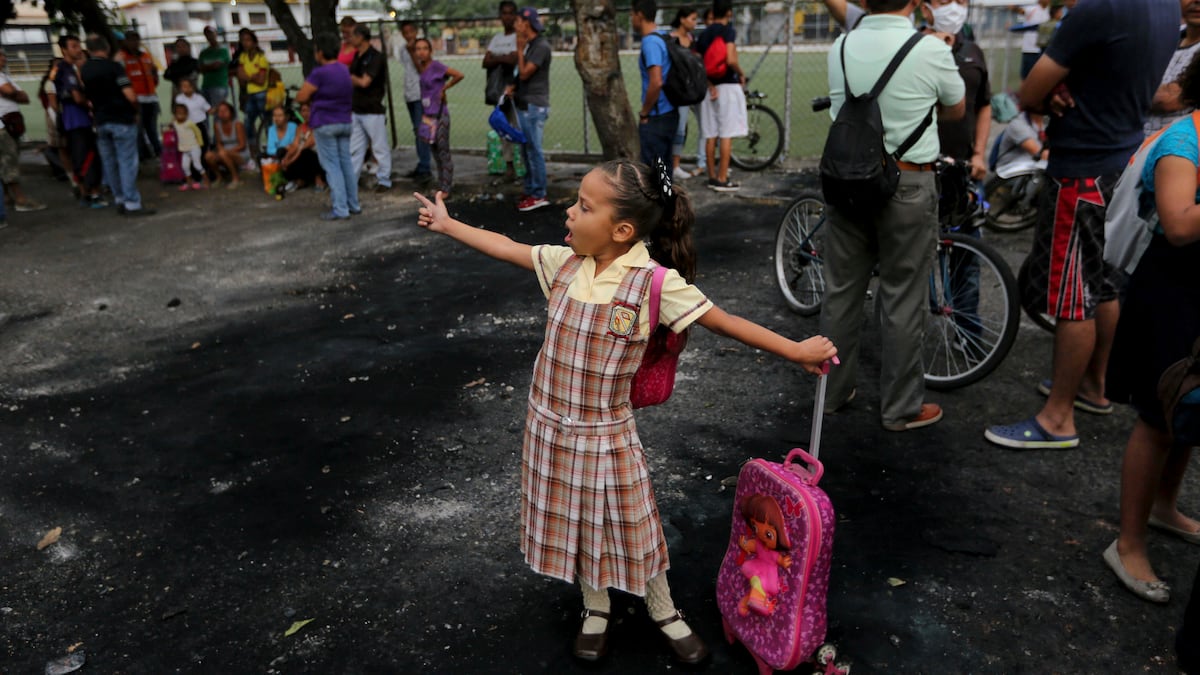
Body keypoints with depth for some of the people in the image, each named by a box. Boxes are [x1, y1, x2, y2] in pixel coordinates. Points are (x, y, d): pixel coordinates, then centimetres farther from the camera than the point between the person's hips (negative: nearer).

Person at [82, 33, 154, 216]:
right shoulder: (114, 67, -12)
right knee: (127, 162, -5)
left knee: (110, 163, 12)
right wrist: (135, 110, 0)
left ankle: (120, 200, 18)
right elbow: (130, 96, -18)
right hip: (122, 120, -6)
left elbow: (87, 98, 9)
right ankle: (132, 203, -6)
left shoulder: (83, 70, 6)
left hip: (101, 121, 6)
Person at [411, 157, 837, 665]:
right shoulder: (566, 263, -6)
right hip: (550, 423, 5)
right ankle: (596, 609, 42)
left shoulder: (655, 281, -21)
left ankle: (664, 611, 37)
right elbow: (508, 248, 7)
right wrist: (447, 224, 15)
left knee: (630, 524, 12)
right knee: (572, 521, 18)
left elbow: (722, 321, -19)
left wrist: (795, 350, -19)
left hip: (605, 432, -4)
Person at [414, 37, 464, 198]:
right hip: (428, 114, 8)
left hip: (440, 114, -8)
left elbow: (459, 75, -18)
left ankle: (445, 188, 4)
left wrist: (444, 88, -9)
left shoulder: (435, 65, -13)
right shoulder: (421, 67, 6)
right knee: (435, 151, 14)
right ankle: (442, 184, 25)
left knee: (443, 151, -2)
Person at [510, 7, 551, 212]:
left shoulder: (541, 46, -14)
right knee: (526, 150, 13)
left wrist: (519, 49, -8)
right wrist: (514, 87, 6)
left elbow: (525, 73, -17)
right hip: (524, 105, 9)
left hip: (534, 107, -9)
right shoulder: (529, 45, 14)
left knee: (534, 150, -7)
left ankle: (539, 195, -3)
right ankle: (530, 190, 20)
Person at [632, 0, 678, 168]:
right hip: (669, 113, 9)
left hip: (656, 118, -9)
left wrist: (644, 113, -14)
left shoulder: (650, 42, -17)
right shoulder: (664, 38, 12)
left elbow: (656, 82, -26)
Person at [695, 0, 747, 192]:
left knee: (711, 135, 8)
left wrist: (709, 85, -2)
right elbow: (730, 60, -21)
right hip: (727, 86, -6)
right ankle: (722, 179, -6)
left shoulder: (703, 34, 11)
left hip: (709, 88, 6)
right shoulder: (728, 30, -8)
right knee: (726, 135, -4)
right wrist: (742, 74, -4)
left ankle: (712, 177, 13)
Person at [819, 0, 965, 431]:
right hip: (907, 184, -4)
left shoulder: (840, 48, 1)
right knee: (902, 300, 4)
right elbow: (956, 111, 7)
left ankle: (832, 391, 25)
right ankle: (901, 408, 15)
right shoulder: (931, 50, -10)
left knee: (841, 292, 13)